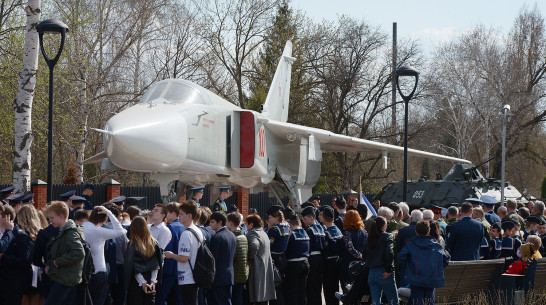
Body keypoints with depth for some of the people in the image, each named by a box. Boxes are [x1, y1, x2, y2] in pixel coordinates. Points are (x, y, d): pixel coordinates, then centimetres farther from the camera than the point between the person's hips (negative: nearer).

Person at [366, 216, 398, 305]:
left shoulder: (370, 238, 10)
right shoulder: (387, 236, -6)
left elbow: (366, 255, 10)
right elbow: (389, 253, -19)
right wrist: (389, 270, -14)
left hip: (372, 273, 5)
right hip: (383, 273, -5)